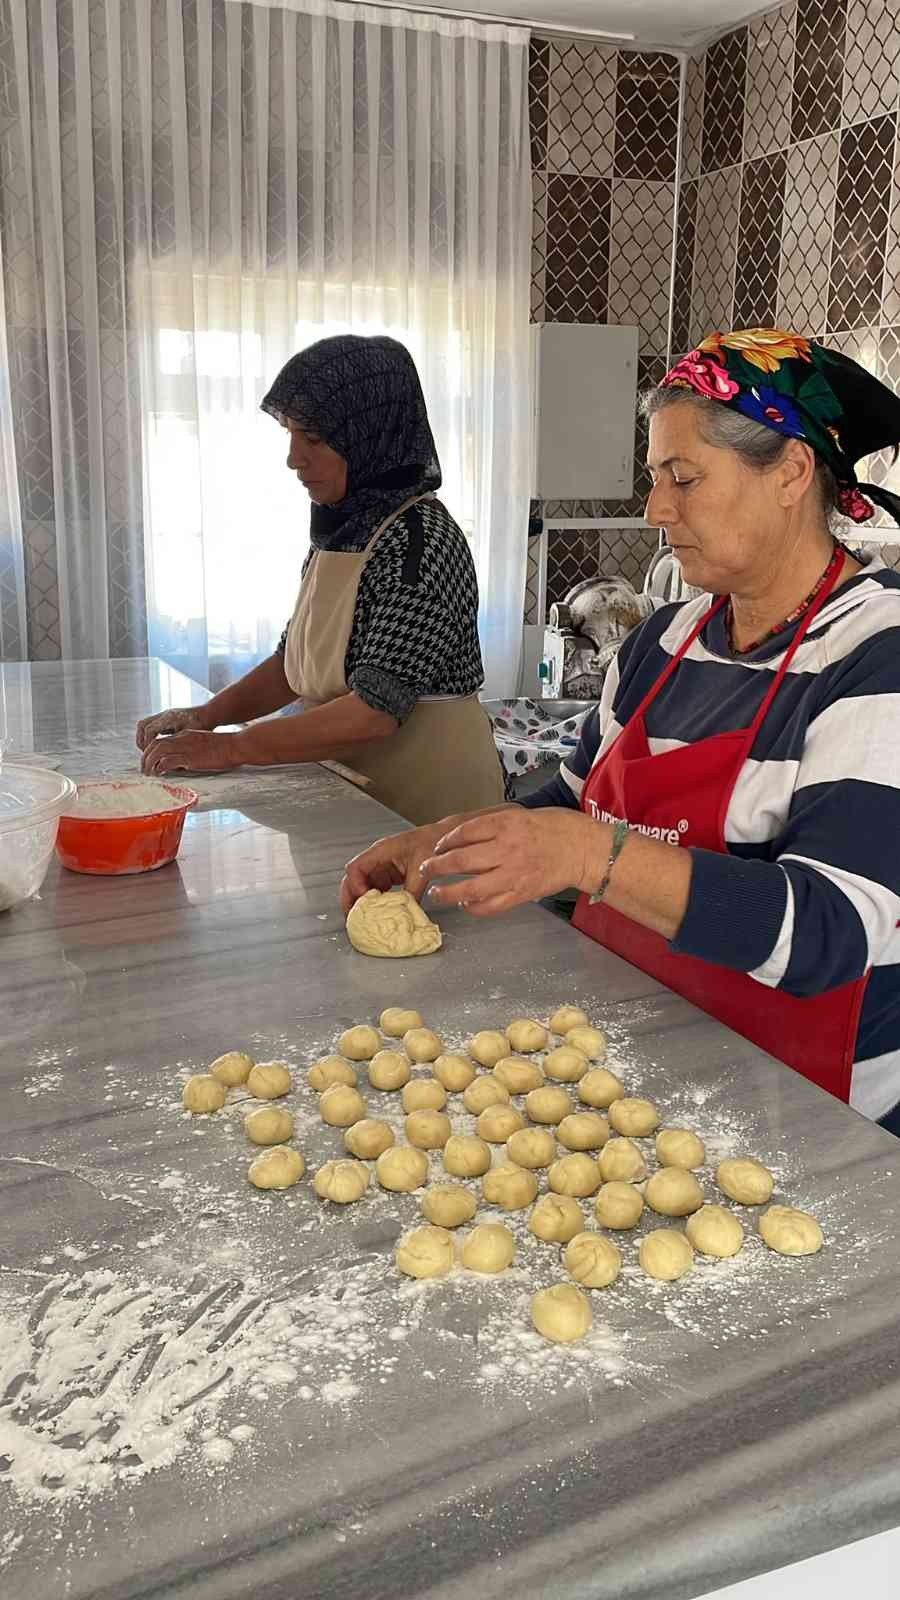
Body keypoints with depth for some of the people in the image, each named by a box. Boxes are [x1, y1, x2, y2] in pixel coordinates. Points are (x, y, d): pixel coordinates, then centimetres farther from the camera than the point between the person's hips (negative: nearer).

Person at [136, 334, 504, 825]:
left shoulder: (418, 539, -16)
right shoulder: (339, 529, 8)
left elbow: (375, 712, -22)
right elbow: (296, 656, 17)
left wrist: (229, 748, -17)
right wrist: (207, 715, 1)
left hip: (427, 811, -6)